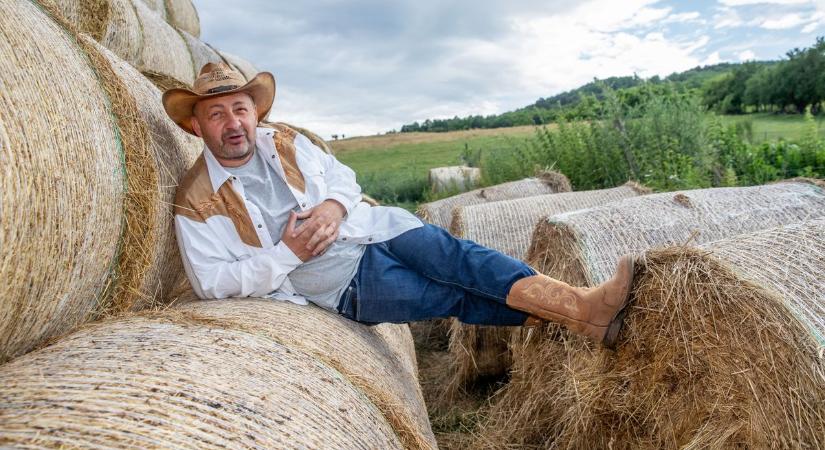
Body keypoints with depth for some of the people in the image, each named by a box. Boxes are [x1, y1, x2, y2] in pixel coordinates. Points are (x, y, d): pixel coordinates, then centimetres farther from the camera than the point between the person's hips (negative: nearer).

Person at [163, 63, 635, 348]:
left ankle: (584, 303, -29)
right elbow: (212, 281, -7)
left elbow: (343, 175, 13)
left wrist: (334, 204, -12)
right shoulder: (198, 202, -5)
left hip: (376, 227, 4)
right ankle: (577, 320, -25)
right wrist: (287, 253, -18)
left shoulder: (285, 140, 8)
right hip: (342, 283, -4)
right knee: (457, 296, -21)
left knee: (451, 252, -24)